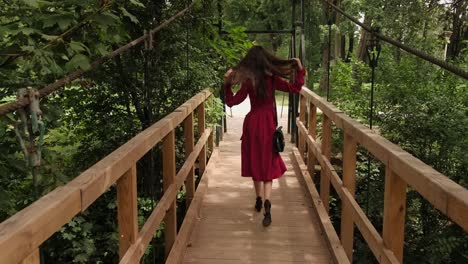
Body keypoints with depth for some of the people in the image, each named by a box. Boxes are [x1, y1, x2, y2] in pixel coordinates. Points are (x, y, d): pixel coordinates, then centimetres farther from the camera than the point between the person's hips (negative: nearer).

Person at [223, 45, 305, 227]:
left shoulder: (248, 81, -8)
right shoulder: (273, 79, -6)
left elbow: (232, 102, -6)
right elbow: (295, 88, 0)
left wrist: (227, 84, -2)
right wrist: (300, 70, 4)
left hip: (252, 123, 0)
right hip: (268, 123, 0)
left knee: (254, 161, 14)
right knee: (268, 164, 1)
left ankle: (259, 201, 25)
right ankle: (267, 204, -17)